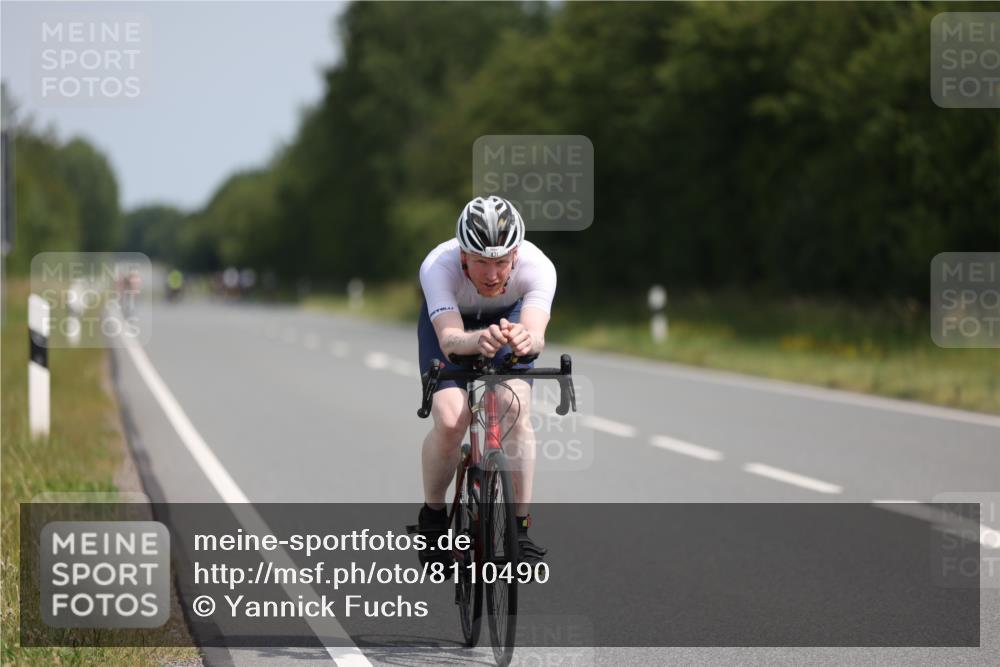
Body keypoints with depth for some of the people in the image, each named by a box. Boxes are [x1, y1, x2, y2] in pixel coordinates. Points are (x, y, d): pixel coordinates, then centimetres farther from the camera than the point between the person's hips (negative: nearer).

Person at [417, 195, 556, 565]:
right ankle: (432, 515, 5)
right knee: (450, 421, -21)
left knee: (516, 410, -24)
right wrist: (478, 341, -72)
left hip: (508, 317, 1)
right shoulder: (438, 267, -39)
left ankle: (520, 525, -12)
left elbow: (536, 333, -50)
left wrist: (526, 338, -74)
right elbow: (449, 340, -50)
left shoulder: (537, 267, -36)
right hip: (448, 319, -1)